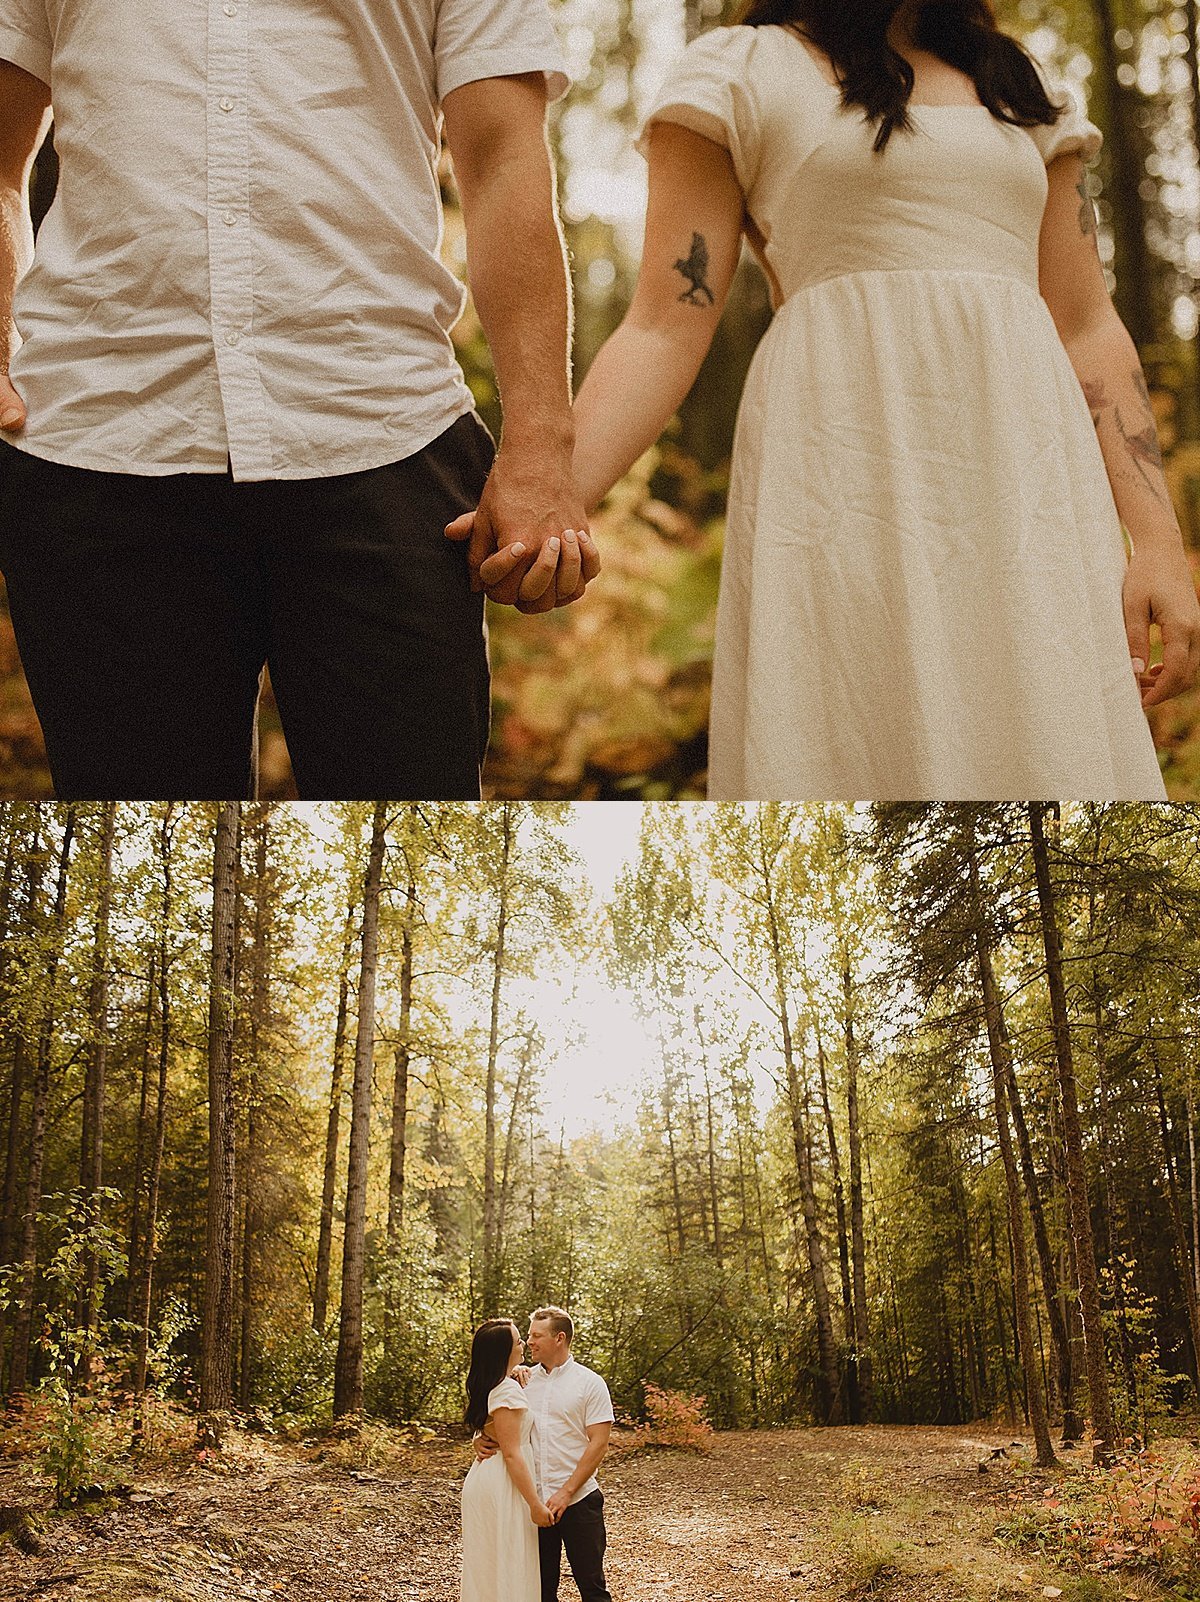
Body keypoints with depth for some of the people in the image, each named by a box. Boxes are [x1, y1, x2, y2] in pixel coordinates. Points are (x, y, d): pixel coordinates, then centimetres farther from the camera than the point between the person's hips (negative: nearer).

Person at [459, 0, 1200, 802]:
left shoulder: (1027, 90, 21)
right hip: (844, 470, -4)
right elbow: (667, 328, -1)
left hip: (1031, 483, 4)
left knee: (1052, 753, -3)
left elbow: (1088, 330, 15)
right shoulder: (739, 70, 8)